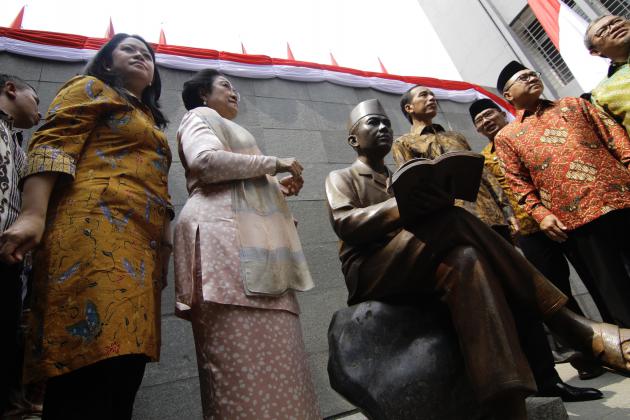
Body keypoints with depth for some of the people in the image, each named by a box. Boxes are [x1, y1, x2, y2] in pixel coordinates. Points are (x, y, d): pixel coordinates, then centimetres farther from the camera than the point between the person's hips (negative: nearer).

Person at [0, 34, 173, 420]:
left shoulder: (153, 121, 33)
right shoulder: (91, 88, 15)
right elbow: (52, 144, -2)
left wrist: (166, 247, 18)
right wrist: (33, 214, -17)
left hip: (143, 244, 7)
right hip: (96, 226, -7)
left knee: (127, 360, 1)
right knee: (91, 364, -17)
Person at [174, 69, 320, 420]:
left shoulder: (231, 131, 39)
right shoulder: (200, 116, 12)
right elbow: (206, 161, -11)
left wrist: (279, 187, 21)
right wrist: (274, 163, -3)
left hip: (255, 240, 9)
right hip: (225, 235, -9)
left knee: (271, 356, 1)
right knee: (243, 359, -15)